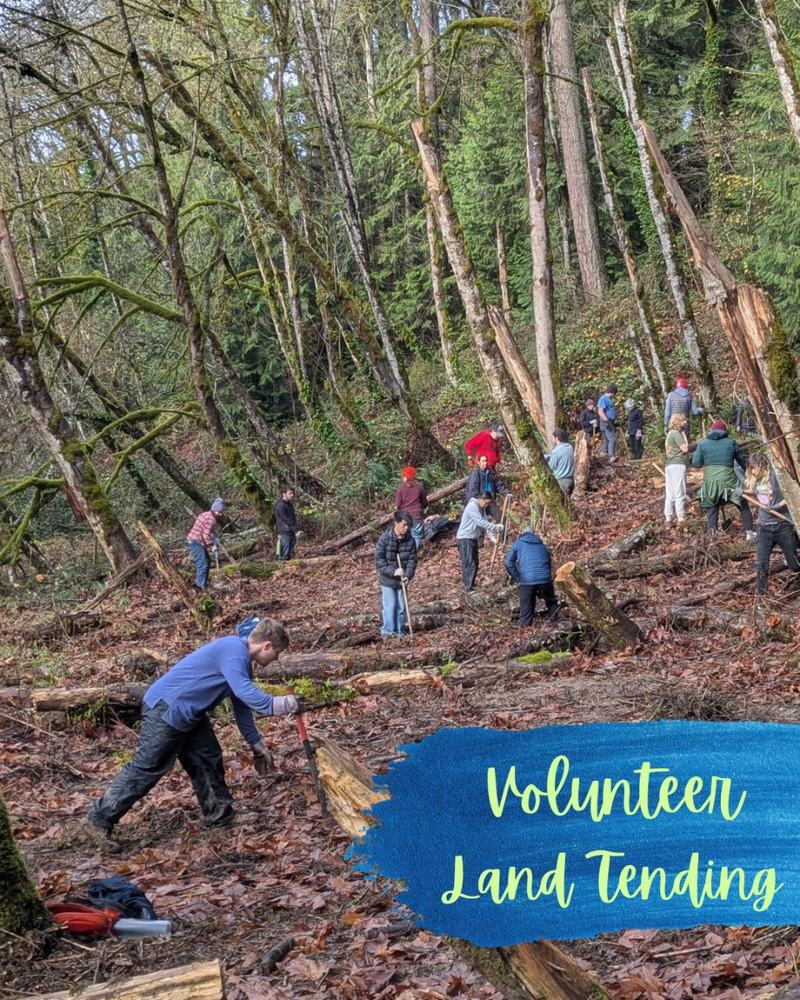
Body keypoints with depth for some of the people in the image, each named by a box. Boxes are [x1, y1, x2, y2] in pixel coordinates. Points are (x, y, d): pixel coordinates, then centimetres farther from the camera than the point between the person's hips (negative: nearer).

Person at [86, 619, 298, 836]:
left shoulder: (240, 657, 13)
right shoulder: (234, 652, -19)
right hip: (166, 709, -10)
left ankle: (220, 817, 17)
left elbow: (241, 702, 20)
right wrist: (276, 705, -21)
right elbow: (245, 693, -32)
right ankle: (102, 817, 6)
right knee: (147, 767, -4)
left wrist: (256, 743, 21)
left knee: (209, 761, 10)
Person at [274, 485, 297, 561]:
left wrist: (295, 531, 9)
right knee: (284, 556, -9)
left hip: (291, 533, 9)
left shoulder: (290, 504, 16)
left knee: (289, 555, 10)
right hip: (284, 533, -9)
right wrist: (295, 531, -15)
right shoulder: (280, 505, -13)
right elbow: (286, 520, -16)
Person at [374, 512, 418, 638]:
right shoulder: (384, 539, -15)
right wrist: (393, 571, -24)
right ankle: (387, 632, 8)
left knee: (401, 607, 9)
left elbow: (412, 560, -3)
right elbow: (379, 560, -15)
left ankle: (400, 632, 21)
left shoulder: (410, 541, -4)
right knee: (389, 606, -3)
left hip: (402, 580, 4)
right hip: (387, 580, -3)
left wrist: (408, 575, -18)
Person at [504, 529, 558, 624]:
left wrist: (517, 579, 9)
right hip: (545, 579, 2)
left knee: (526, 611, 4)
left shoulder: (518, 544, 17)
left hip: (526, 581, -2)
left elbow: (508, 562, 5)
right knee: (552, 603, 22)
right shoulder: (543, 546, 28)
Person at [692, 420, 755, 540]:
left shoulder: (703, 444, 6)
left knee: (712, 509, 12)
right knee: (743, 506, 13)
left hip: (709, 482, 1)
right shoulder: (731, 442, 4)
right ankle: (749, 532, 11)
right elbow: (743, 460, 12)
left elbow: (696, 463, 7)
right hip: (728, 480, -1)